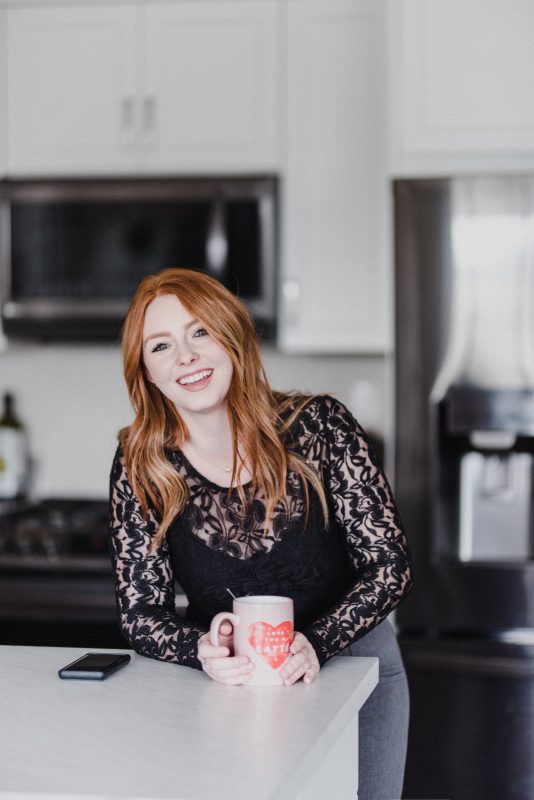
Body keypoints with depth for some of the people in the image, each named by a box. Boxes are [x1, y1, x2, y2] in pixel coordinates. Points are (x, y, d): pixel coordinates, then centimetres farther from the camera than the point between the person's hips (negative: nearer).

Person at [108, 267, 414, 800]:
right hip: (229, 684, 0)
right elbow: (140, 615, -8)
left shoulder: (318, 427, -13)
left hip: (351, 662, 0)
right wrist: (203, 651, -29)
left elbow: (389, 566, -12)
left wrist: (315, 644, -27)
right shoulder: (140, 468, -10)